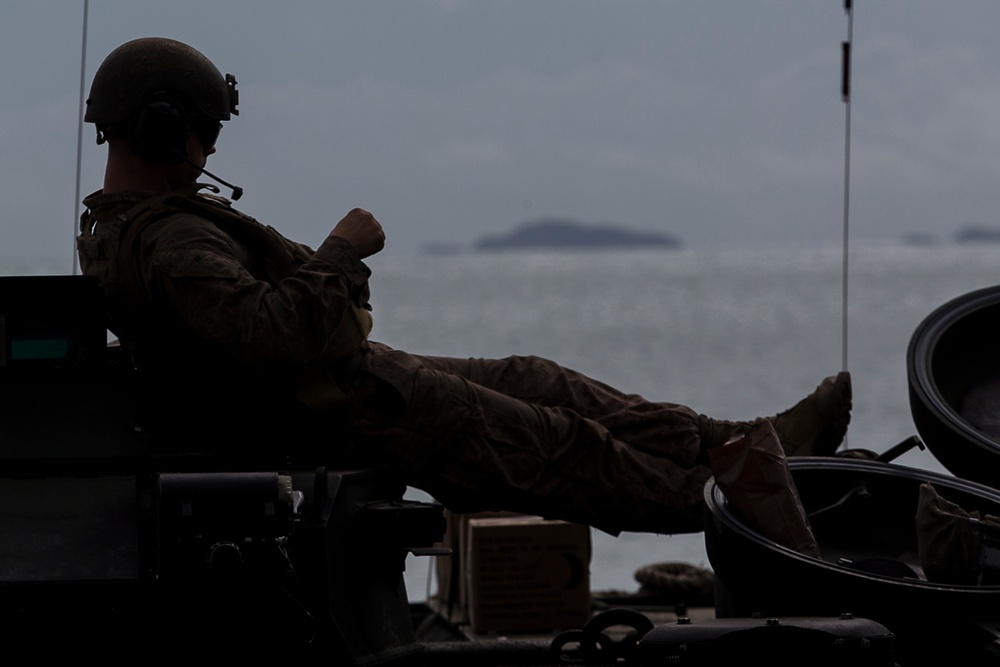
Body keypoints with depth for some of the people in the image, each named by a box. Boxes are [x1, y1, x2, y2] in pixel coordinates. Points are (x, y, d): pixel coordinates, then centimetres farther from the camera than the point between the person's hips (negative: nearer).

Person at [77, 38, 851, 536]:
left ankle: (741, 445, 11)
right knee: (553, 446, -2)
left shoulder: (114, 228, 10)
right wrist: (341, 252, -25)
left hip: (357, 380, 11)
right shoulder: (169, 240, -25)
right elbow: (270, 337, -37)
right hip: (359, 419, -11)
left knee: (538, 386, 10)